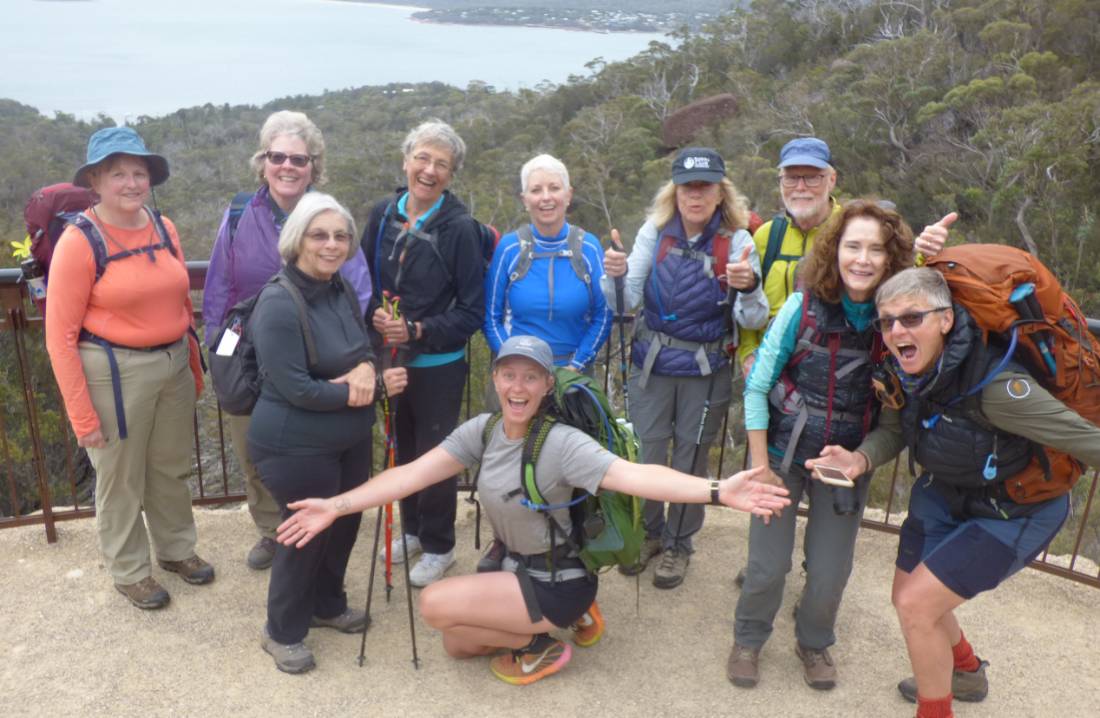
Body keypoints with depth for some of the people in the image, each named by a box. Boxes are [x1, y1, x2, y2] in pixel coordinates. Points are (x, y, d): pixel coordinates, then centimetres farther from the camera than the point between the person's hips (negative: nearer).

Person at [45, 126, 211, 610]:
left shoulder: (164, 228, 1)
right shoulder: (79, 241, -14)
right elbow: (60, 337, -12)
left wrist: (195, 367, 13)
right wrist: (82, 414, -12)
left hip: (174, 365, 5)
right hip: (114, 373, -5)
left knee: (172, 468, 20)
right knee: (121, 480, 12)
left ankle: (176, 549, 42)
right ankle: (129, 571, 33)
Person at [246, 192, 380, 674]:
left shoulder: (341, 288, 1)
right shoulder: (278, 304, -24)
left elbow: (363, 343, 12)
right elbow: (297, 389, -26)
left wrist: (367, 367, -12)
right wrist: (355, 390, -17)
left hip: (350, 438, 8)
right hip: (297, 446, -8)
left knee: (345, 524, 21)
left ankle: (327, 605, 46)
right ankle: (282, 632, 32)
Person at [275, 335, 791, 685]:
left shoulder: (562, 444, -27)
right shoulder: (481, 431, -7)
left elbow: (634, 476, -40)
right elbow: (412, 474, -10)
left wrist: (717, 492, -54)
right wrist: (337, 506, -19)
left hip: (558, 580, -8)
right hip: (516, 567, 8)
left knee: (435, 604, -17)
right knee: (457, 645, 19)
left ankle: (540, 646, 3)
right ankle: (550, 622, 23)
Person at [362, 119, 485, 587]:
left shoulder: (460, 227, -16)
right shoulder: (383, 215, -3)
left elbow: (472, 310, -13)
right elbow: (365, 280, 6)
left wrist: (418, 331, -22)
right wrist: (375, 314, -14)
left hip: (438, 366, -4)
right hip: (390, 359, 5)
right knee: (404, 448, 20)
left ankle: (438, 546, 28)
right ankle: (413, 529, 41)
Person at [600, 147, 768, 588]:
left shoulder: (736, 240, -11)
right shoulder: (655, 231, -6)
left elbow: (753, 321, -14)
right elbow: (630, 300, -6)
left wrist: (749, 287, -35)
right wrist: (616, 275, -27)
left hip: (706, 370, -1)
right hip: (652, 362, 1)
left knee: (690, 457, 13)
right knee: (646, 452, 9)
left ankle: (678, 544, 34)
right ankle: (649, 532, 34)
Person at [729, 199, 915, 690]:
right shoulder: (805, 306, -17)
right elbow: (757, 386, -11)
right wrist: (760, 465, -10)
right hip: (783, 453, -1)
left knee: (830, 573, 9)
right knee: (767, 565, 5)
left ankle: (814, 642, 40)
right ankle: (748, 640, 35)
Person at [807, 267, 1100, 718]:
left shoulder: (994, 385, -37)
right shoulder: (904, 369, -16)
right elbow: (893, 431, -4)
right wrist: (860, 460, -24)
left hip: (1014, 511, -7)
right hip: (946, 492, 7)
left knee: (916, 604, -13)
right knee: (909, 596, 19)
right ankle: (967, 672, 51)